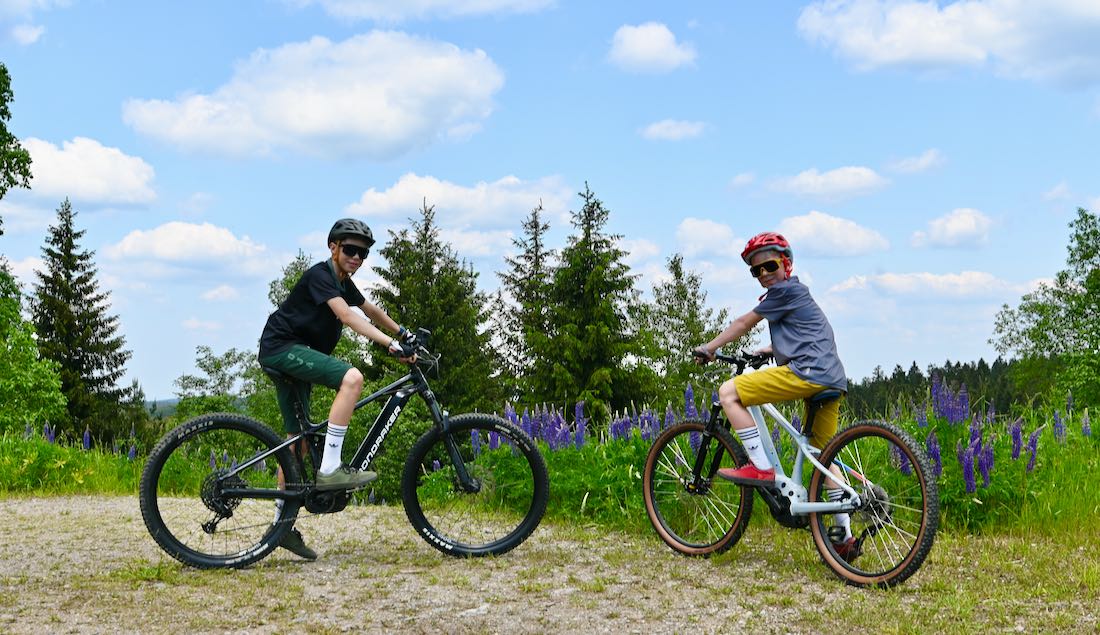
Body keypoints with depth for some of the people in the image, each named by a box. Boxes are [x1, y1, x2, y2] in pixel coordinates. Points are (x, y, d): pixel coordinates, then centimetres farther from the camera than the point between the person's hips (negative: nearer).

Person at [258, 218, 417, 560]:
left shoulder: (343, 282, 14)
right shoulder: (319, 275, -15)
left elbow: (369, 310, 32)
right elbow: (347, 317, -28)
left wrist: (404, 332, 34)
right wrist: (392, 344, -36)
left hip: (296, 354, 10)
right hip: (281, 348, -10)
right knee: (352, 377, -28)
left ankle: (282, 523, 15)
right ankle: (330, 469, -28)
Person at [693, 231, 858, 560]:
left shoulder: (786, 290, 0)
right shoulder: (796, 293, 29)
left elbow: (743, 323, 4)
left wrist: (709, 347, 13)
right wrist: (770, 350, 42)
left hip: (807, 372, -10)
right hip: (832, 380, 10)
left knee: (728, 392, -9)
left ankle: (762, 468, -13)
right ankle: (844, 535, 16)